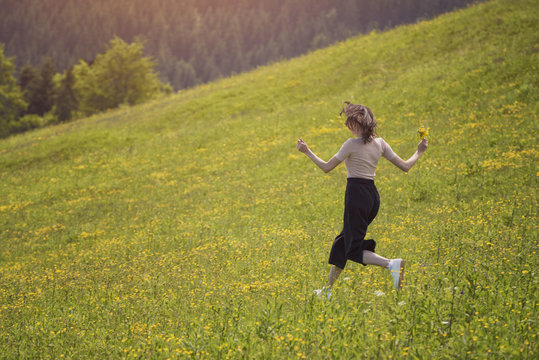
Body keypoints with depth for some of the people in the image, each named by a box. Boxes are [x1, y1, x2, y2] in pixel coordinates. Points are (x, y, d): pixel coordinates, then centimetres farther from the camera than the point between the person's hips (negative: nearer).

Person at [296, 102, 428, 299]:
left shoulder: (352, 144, -11)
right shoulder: (380, 144, 5)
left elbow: (326, 167, -5)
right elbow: (405, 166, 6)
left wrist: (307, 151, 7)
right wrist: (419, 152, 24)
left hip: (356, 194, -8)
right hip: (373, 196, 8)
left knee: (353, 248, -4)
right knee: (343, 240, 18)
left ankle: (391, 264, -28)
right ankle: (328, 288, 23)